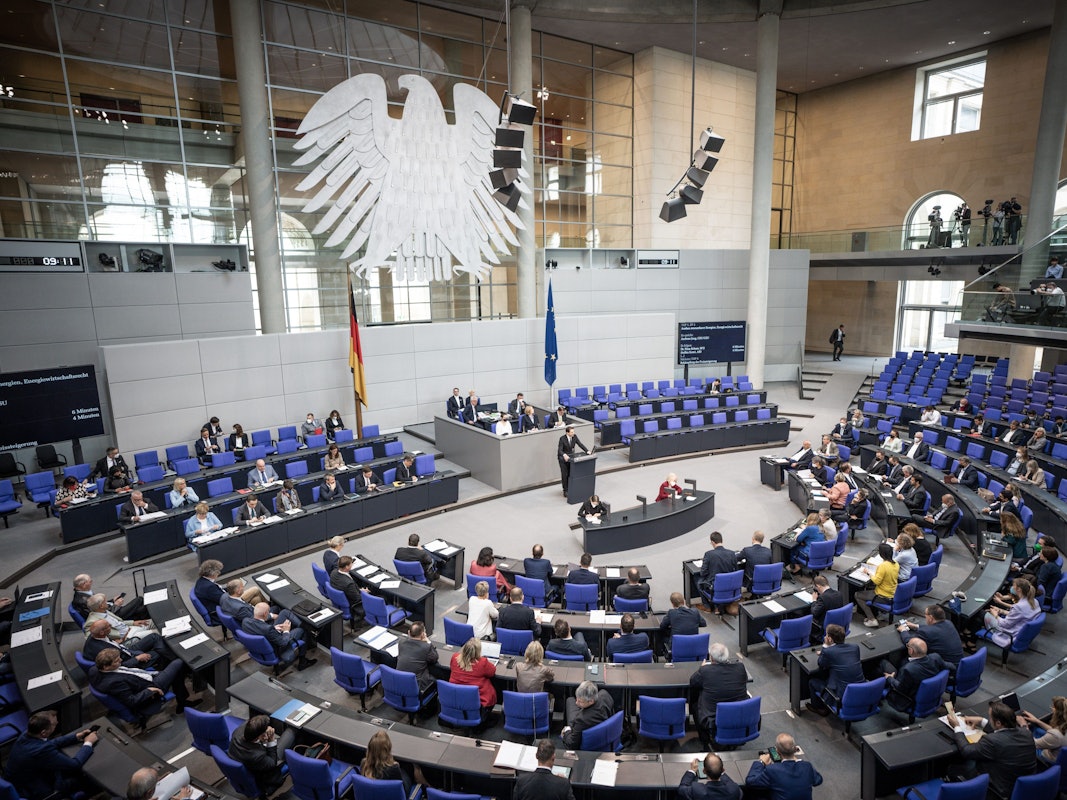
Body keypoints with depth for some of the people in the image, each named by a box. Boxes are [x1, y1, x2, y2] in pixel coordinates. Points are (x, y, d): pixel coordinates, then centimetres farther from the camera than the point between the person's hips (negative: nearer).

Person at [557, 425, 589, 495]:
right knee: (565, 474, 0)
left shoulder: (574, 437, -7)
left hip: (571, 456, 4)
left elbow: (580, 445, -5)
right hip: (563, 457, -4)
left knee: (571, 473, 2)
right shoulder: (562, 438, -21)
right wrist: (564, 455, -46)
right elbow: (560, 450, -26)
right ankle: (565, 490, 12)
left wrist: (587, 451, -20)